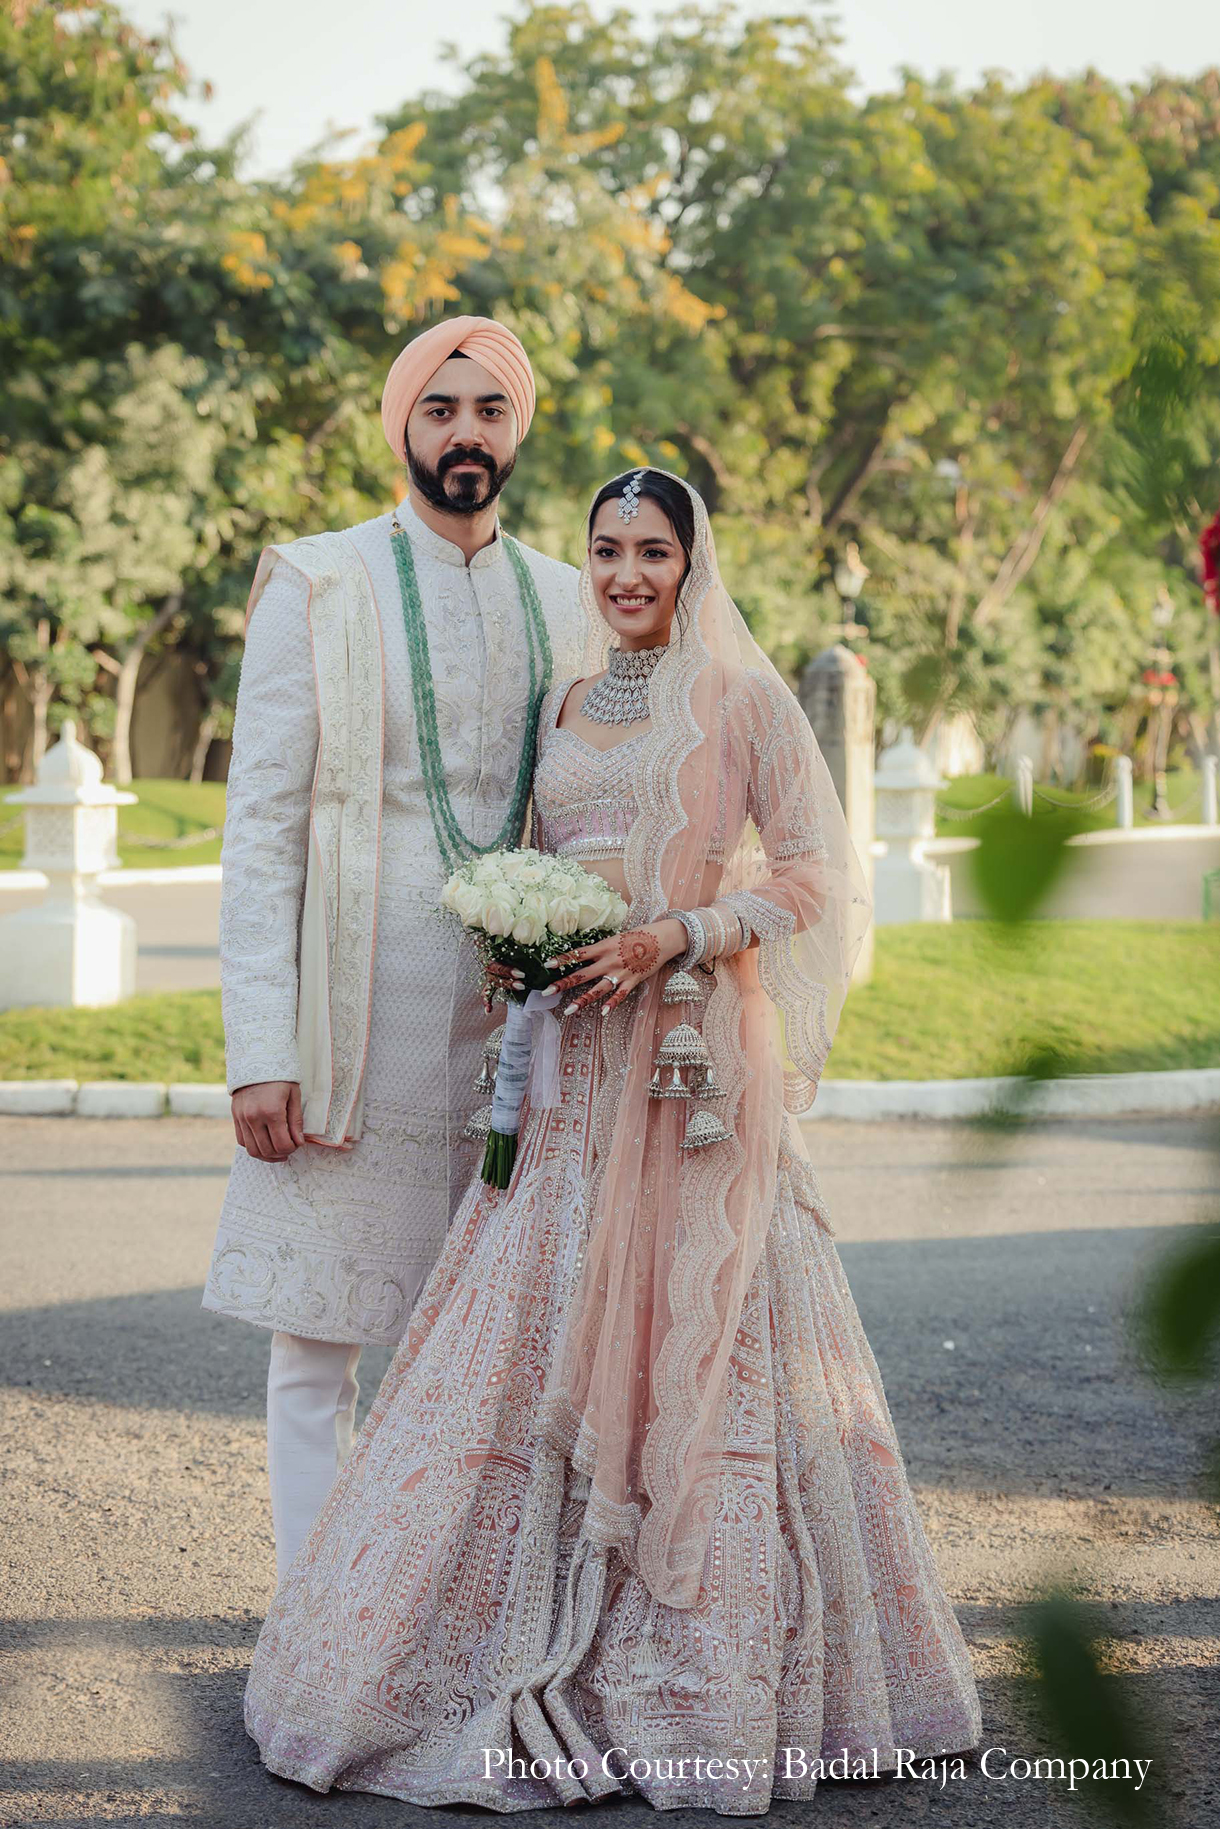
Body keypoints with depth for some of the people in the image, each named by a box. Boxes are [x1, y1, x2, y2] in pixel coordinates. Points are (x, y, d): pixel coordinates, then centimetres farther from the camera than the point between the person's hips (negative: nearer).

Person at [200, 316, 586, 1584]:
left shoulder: (562, 603, 12)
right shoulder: (315, 588, 0)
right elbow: (260, 828, -3)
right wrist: (259, 1052, -11)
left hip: (507, 1022, 4)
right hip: (351, 1027, -3)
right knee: (316, 1348, 1)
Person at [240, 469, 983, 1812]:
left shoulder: (744, 701, 0)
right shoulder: (559, 707, 15)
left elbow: (813, 878, -3)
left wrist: (673, 937, -14)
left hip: (696, 1055, -5)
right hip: (572, 1065, 5)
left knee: (698, 1338, -4)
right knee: (535, 1333, 1)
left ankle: (712, 1667, 6)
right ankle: (530, 1649, 10)